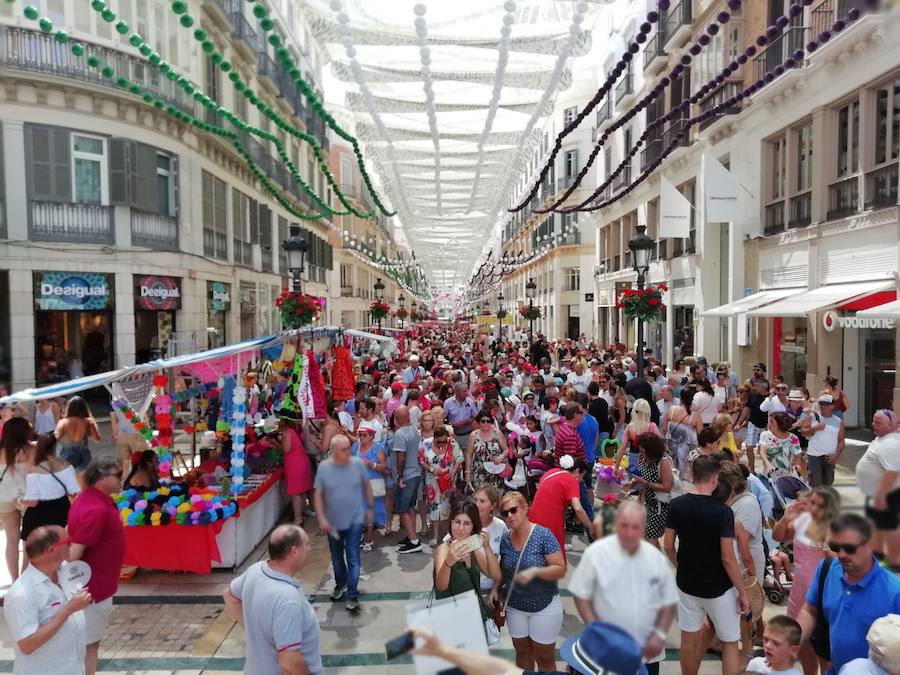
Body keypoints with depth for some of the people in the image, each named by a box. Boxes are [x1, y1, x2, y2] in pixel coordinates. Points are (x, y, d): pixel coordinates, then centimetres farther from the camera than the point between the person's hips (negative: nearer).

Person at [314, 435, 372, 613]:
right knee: (336, 557, 20)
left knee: (353, 558, -2)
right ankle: (340, 584, 44)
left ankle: (352, 596, 8)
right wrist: (321, 518, -11)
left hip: (355, 520, -2)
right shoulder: (323, 467, -12)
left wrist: (369, 508, 6)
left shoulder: (358, 463, -12)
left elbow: (367, 486, 2)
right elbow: (318, 495, -5)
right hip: (333, 522, 2)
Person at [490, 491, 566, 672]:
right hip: (515, 606, 4)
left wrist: (535, 571, -33)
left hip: (544, 607, -4)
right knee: (522, 652, 20)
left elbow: (560, 569, -19)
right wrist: (495, 588, -5)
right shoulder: (505, 540, -4)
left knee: (544, 657, 11)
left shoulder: (543, 535, -19)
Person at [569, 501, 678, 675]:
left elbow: (669, 602, 6)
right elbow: (581, 596, -7)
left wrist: (660, 634, -5)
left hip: (647, 652, 3)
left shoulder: (656, 557, -3)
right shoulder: (596, 553, -14)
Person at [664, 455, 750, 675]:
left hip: (686, 583, 3)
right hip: (718, 588, -3)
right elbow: (727, 559, -19)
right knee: (730, 643, 16)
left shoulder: (676, 505, -8)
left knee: (689, 638, 17)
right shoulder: (722, 511, -20)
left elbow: (668, 546, 0)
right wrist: (742, 592, -6)